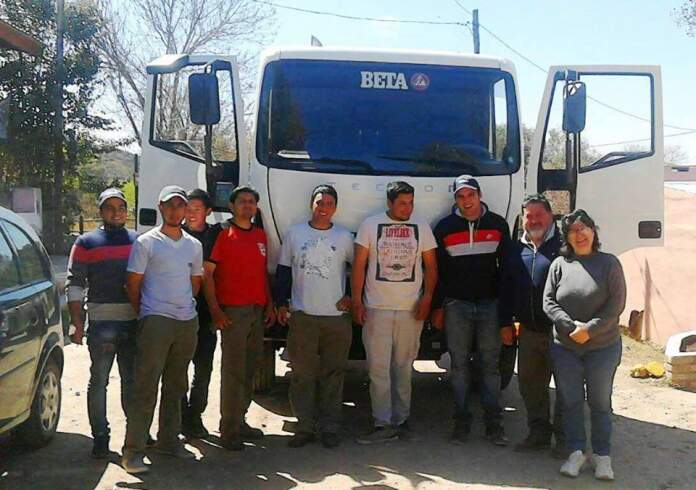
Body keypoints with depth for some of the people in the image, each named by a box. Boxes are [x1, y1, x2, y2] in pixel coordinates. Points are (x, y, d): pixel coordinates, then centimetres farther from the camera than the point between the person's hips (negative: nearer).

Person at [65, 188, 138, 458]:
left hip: (134, 322, 3)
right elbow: (74, 285, -1)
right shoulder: (86, 243, 2)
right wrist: (77, 324, -9)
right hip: (101, 324, -3)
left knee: (133, 379, 12)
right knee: (99, 380, 1)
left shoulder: (139, 241, 12)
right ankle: (100, 436, 10)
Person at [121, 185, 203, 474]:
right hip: (156, 321, -6)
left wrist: (185, 307, 13)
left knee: (175, 386, 14)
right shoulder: (146, 242, -2)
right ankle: (133, 451, -4)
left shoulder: (194, 245, 13)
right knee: (146, 387, -8)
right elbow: (133, 284, -1)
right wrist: (144, 314, 1)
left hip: (188, 321, 6)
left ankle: (169, 440, 26)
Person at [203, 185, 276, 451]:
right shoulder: (224, 235, -4)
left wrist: (269, 305, 13)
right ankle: (229, 429, 3)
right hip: (233, 310, -7)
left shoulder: (260, 235, 15)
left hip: (258, 310, 7)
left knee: (250, 369, 12)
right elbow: (207, 272, -8)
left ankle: (240, 421, 23)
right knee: (233, 370, -4)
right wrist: (215, 309, -13)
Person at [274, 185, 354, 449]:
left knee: (333, 375, 4)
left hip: (337, 317, 0)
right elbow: (283, 271, 9)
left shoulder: (345, 237, 5)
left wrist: (352, 296, 5)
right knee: (302, 375, 2)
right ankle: (305, 427, 11)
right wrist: (281, 304, 3)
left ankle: (329, 428, 13)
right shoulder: (294, 233, 6)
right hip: (302, 316, 0)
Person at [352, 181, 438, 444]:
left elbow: (431, 266, 9)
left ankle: (401, 420, 16)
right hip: (377, 308, -1)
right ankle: (384, 424, -1)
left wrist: (426, 297, -5)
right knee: (378, 368, -4)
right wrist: (356, 301, -4)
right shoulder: (370, 225, 3)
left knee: (404, 368, 7)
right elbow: (359, 265, 3)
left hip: (411, 309, 2)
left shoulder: (421, 227, 8)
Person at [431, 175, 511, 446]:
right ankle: (462, 421, 11)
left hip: (490, 304, 0)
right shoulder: (445, 227, 3)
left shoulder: (498, 224, 5)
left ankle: (493, 422, 7)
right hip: (456, 305, 0)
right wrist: (437, 307, 1)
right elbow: (437, 269, 5)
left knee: (490, 363, 2)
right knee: (459, 364, 4)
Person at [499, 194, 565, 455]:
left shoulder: (562, 245, -5)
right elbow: (506, 288, 18)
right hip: (529, 330, 6)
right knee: (529, 382, 12)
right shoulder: (517, 248, 13)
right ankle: (538, 432, 26)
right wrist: (506, 323, 14)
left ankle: (563, 437, 13)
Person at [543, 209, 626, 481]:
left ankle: (602, 456, 18)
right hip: (565, 348, 2)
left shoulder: (609, 263, -2)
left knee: (600, 403, 7)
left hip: (603, 347, -2)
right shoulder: (560, 264, 4)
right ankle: (576, 452, 19)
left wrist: (589, 329, -16)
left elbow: (616, 304, -8)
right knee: (571, 402, 8)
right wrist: (572, 326, -14)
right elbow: (548, 301, 0)